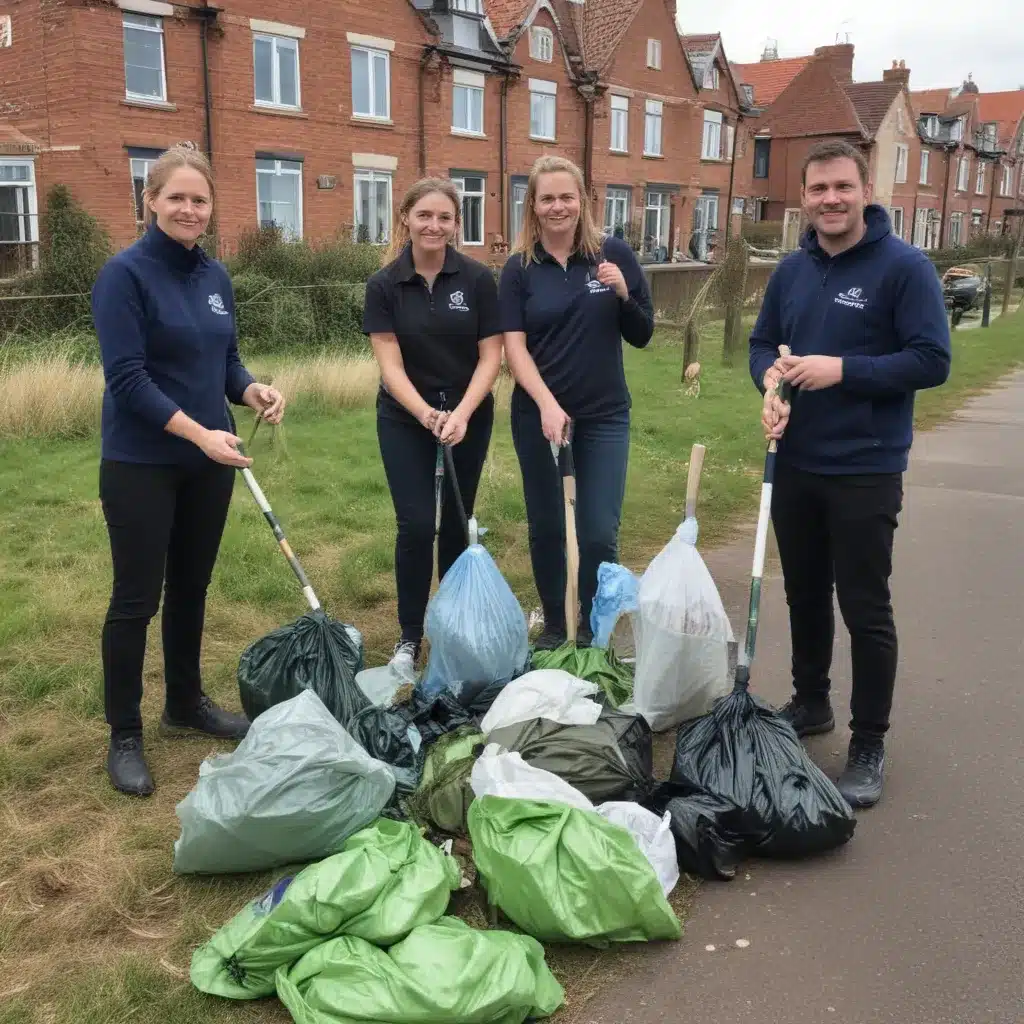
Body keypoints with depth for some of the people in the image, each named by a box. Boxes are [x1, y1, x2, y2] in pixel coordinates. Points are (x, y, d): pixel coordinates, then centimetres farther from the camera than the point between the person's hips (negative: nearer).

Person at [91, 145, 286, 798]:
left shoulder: (216, 276, 7)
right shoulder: (126, 274, -12)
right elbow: (126, 378, -18)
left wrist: (254, 391, -8)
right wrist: (200, 433, -24)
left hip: (209, 462, 6)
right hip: (142, 465, -6)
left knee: (191, 587, 16)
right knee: (137, 597, 2)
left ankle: (186, 704, 33)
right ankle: (125, 736, 16)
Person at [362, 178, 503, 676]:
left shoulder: (477, 279, -5)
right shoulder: (384, 284, -6)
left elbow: (490, 356, -6)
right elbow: (390, 363, -10)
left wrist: (461, 414, -19)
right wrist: (427, 415, -24)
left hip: (469, 417, 1)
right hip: (405, 420, -1)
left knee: (456, 522, 9)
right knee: (416, 525, -6)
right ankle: (409, 636, 9)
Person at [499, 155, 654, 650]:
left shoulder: (615, 254, 0)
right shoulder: (519, 268, 0)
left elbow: (642, 336, 3)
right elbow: (513, 347, -7)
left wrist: (623, 294, -16)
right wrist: (547, 405, -20)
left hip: (605, 416, 0)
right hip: (538, 416, 1)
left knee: (599, 533, -1)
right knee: (546, 530, 10)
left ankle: (593, 630, 20)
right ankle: (554, 625, 28)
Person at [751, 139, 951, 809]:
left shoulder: (904, 267, -10)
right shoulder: (793, 270, 7)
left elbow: (932, 361, -14)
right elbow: (763, 343, 13)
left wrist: (842, 369, -22)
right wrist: (772, 382, -9)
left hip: (865, 471, -5)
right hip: (794, 464, 6)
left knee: (865, 609, 1)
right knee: (804, 594, 18)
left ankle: (869, 746, 15)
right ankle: (811, 703, 37)